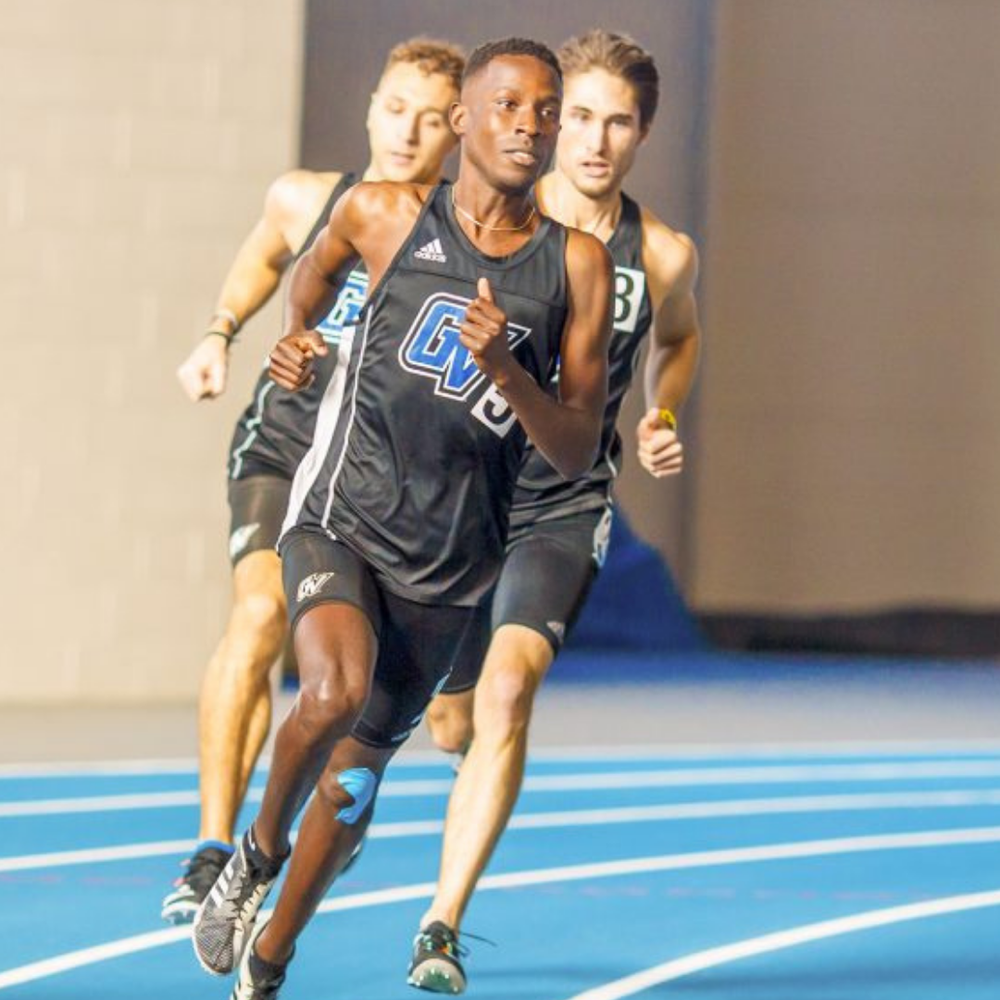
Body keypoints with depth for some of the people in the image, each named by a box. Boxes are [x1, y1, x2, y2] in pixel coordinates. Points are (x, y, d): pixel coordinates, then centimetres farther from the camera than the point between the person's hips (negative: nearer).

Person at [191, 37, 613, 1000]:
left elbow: (576, 450, -5)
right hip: (340, 516, -2)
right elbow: (316, 264, 24)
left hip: (448, 562, 2)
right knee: (334, 692, -29)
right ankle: (256, 854, 1)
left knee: (362, 758, 13)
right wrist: (296, 335, 9)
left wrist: (504, 367, -19)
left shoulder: (577, 264, -2)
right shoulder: (385, 214, -3)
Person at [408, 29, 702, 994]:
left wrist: (661, 420, 3)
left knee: (508, 688, -23)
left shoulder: (661, 255, -3)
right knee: (448, 725, 9)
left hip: (566, 508, -1)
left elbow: (677, 339, 20)